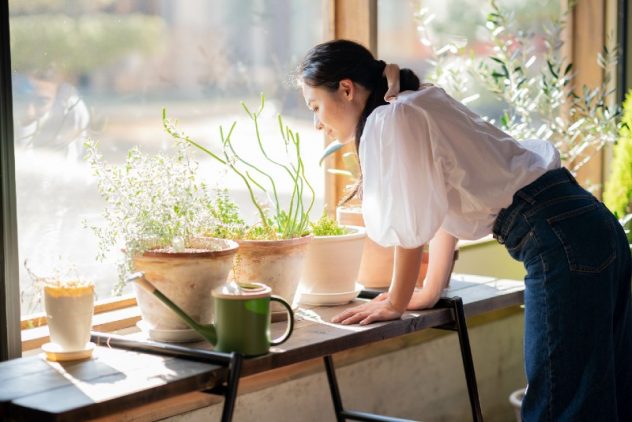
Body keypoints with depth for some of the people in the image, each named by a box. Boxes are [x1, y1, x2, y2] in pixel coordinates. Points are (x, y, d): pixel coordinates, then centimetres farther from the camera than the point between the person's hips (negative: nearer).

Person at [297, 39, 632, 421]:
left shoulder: (391, 118, -9)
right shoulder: (419, 109, 19)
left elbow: (412, 227, -9)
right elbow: (444, 212, 24)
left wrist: (395, 304, 3)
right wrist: (430, 293, 26)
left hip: (560, 239, -10)